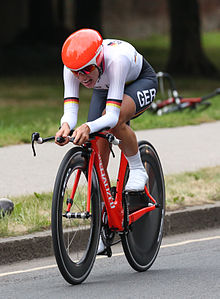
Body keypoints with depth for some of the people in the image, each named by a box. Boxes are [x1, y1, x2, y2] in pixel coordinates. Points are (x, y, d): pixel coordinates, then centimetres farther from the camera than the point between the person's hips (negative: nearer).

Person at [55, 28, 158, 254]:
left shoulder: (117, 58, -43)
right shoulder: (73, 66, -31)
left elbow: (112, 115, -47)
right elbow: (70, 110, -36)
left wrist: (89, 127, -66)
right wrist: (66, 126, -58)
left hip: (140, 82, -5)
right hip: (104, 89, 5)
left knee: (115, 120, -38)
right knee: (97, 154, -9)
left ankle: (137, 169, -12)